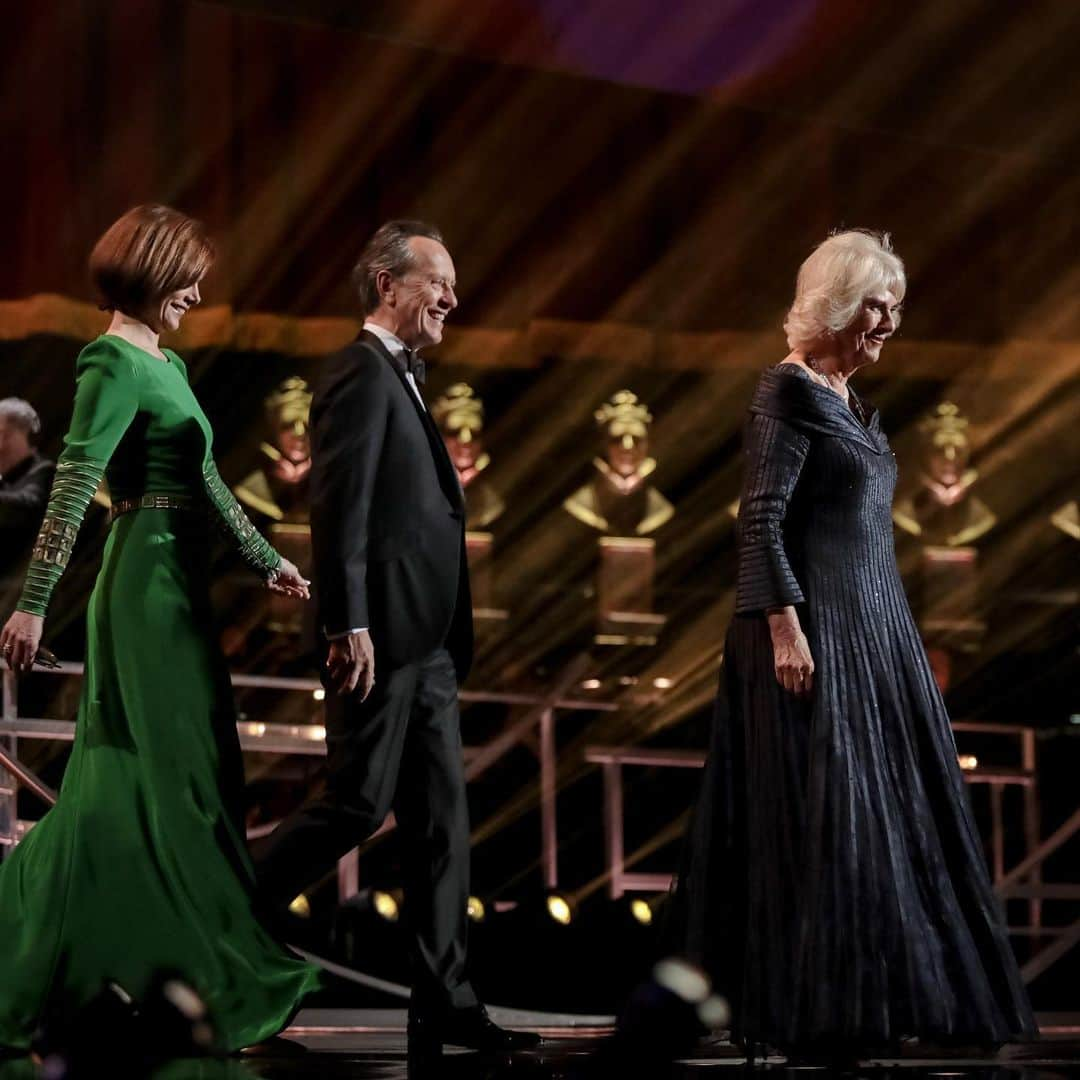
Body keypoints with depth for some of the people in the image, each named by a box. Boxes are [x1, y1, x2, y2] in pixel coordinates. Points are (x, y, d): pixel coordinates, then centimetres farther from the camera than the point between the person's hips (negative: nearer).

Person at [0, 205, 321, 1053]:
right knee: (181, 775, -4)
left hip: (176, 584, 9)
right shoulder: (115, 364, -12)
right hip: (150, 580, -9)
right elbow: (71, 491, -18)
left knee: (131, 778, 12)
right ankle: (225, 978, 1)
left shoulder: (166, 364, 16)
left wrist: (267, 562, 20)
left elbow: (207, 482, 21)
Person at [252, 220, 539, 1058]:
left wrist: (450, 641, 19)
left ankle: (444, 1004, 9)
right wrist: (350, 628, -23)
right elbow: (339, 509, -18)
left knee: (442, 819, 7)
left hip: (426, 646, 10)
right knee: (360, 802, -5)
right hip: (382, 641, -10)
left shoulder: (400, 378, 19)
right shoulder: (363, 374, -11)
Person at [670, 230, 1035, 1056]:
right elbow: (761, 520, -17)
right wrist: (784, 627, -24)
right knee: (823, 812, -7)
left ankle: (871, 1000, 17)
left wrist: (882, 627, 19)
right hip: (816, 625, -9)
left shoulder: (851, 398, 16)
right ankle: (813, 1011, 1)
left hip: (872, 622, 9)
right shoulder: (789, 392, -10)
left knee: (888, 806, 9)